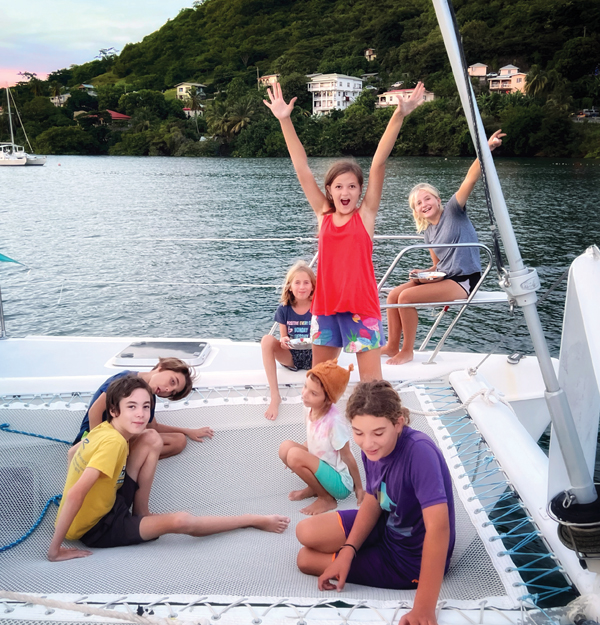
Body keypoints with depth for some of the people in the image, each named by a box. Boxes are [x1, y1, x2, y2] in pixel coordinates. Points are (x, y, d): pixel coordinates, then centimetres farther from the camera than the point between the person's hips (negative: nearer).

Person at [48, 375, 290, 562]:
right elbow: (75, 494, -34)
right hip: (95, 528, -8)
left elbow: (74, 451, 11)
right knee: (181, 521, -25)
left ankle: (140, 511, 5)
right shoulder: (113, 442, -31)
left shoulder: (105, 429, -7)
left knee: (152, 439, -3)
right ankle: (255, 520, -6)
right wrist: (55, 550, -29)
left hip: (108, 502, 8)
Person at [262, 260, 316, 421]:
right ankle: (274, 396, -25)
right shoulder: (283, 309, -3)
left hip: (313, 356, -2)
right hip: (290, 357, 2)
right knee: (267, 340, -26)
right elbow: (283, 339, 3)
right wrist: (283, 341, -22)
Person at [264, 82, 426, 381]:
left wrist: (399, 116, -18)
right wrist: (285, 120, -4)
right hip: (326, 305, 3)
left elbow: (378, 164, -12)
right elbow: (302, 168, -1)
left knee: (371, 379, 2)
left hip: (361, 306, -3)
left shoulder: (366, 214, -3)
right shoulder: (323, 214, 3)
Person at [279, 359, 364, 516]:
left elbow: (347, 457, -17)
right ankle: (315, 487, 8)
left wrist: (359, 488, -7)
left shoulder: (335, 422, -28)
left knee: (296, 456, -27)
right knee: (285, 447, -7)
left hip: (341, 483, -7)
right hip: (323, 469, 7)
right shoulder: (310, 410, -8)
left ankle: (327, 499, -5)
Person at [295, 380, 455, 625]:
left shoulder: (419, 452, -36)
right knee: (306, 532, 4)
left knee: (306, 559, 2)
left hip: (412, 557, -7)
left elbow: (439, 527, -42)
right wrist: (347, 550, -12)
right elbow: (373, 501, 1)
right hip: (387, 526, 7)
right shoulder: (372, 449, -13)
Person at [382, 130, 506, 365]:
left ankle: (407, 351, -5)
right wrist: (423, 273, -2)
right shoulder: (428, 231, 13)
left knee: (406, 297, -21)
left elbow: (470, 180, -21)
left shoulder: (453, 211, -6)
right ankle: (392, 346, 7)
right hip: (442, 277, 8)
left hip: (464, 281, -8)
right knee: (394, 294, -4)